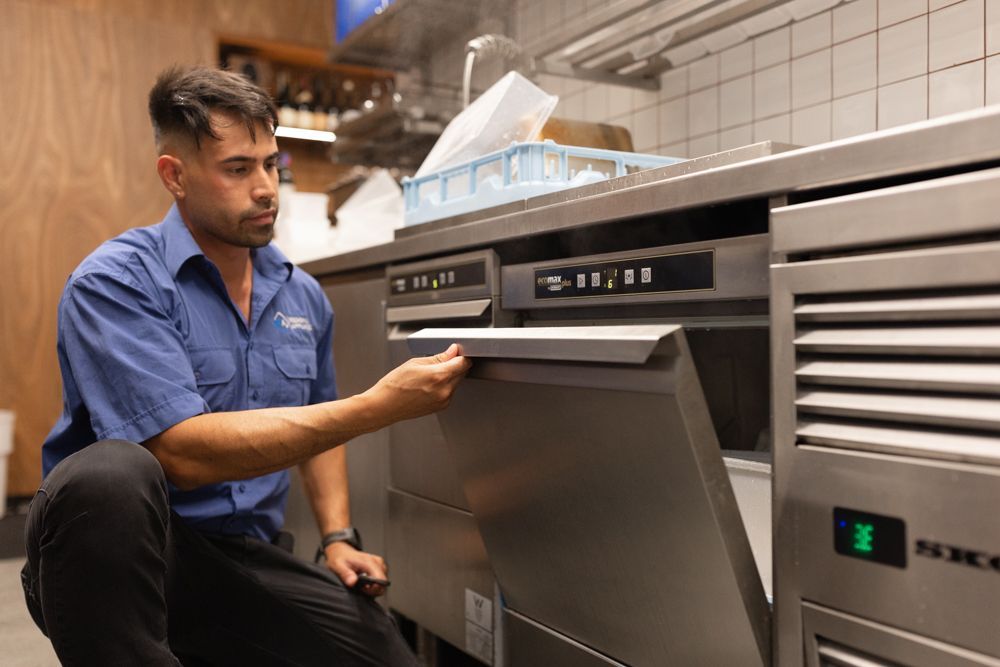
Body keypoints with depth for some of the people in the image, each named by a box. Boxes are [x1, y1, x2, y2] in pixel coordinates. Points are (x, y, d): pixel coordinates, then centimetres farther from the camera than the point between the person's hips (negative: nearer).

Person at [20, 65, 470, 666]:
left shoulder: (304, 296, 7)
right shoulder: (117, 282, -12)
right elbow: (186, 453, -24)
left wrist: (339, 538, 7)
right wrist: (379, 407, -27)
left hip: (244, 560, 6)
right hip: (114, 550, -6)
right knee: (110, 474, -37)